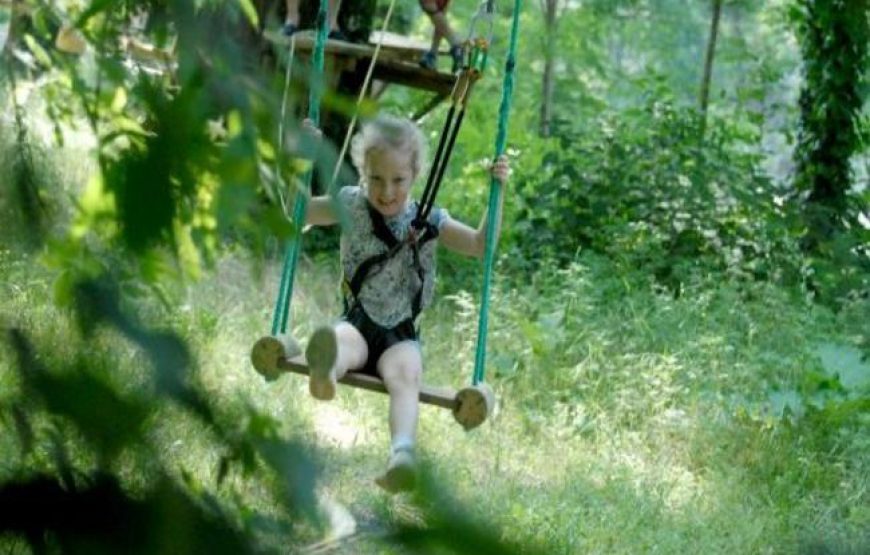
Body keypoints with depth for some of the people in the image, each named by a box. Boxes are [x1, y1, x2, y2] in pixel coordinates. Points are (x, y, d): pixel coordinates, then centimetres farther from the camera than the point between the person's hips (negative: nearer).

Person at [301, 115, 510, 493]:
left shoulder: (428, 221, 5)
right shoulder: (350, 207, 6)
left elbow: (480, 245, 3)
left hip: (400, 335, 0)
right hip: (358, 323, 0)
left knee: (404, 375, -34)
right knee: (340, 340, -37)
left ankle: (402, 455, -60)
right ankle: (324, 375, -77)